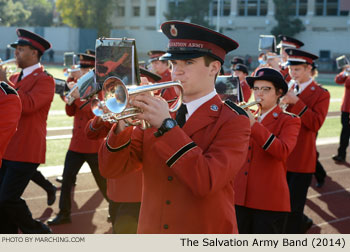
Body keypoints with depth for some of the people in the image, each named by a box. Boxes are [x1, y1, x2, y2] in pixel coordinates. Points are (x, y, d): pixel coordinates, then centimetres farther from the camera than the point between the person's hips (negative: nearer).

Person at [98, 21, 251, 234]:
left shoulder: (233, 121, -9)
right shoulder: (157, 113, 3)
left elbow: (207, 182, -24)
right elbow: (111, 169, -1)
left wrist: (167, 125, -24)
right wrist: (123, 125, -18)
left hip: (204, 240, -4)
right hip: (151, 232, 4)